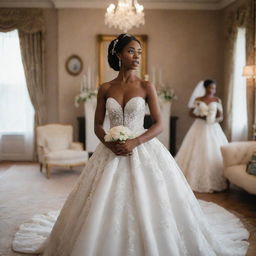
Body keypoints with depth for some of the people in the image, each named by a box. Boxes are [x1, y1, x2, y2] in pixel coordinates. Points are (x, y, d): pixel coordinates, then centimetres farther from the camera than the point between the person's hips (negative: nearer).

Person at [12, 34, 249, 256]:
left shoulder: (147, 87, -1)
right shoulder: (105, 89, 4)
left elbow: (159, 125, -4)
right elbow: (98, 125, 7)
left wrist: (134, 143, -17)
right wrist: (109, 143, -12)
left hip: (143, 149, -2)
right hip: (111, 152, 2)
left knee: (145, 204, -1)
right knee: (105, 206, 3)